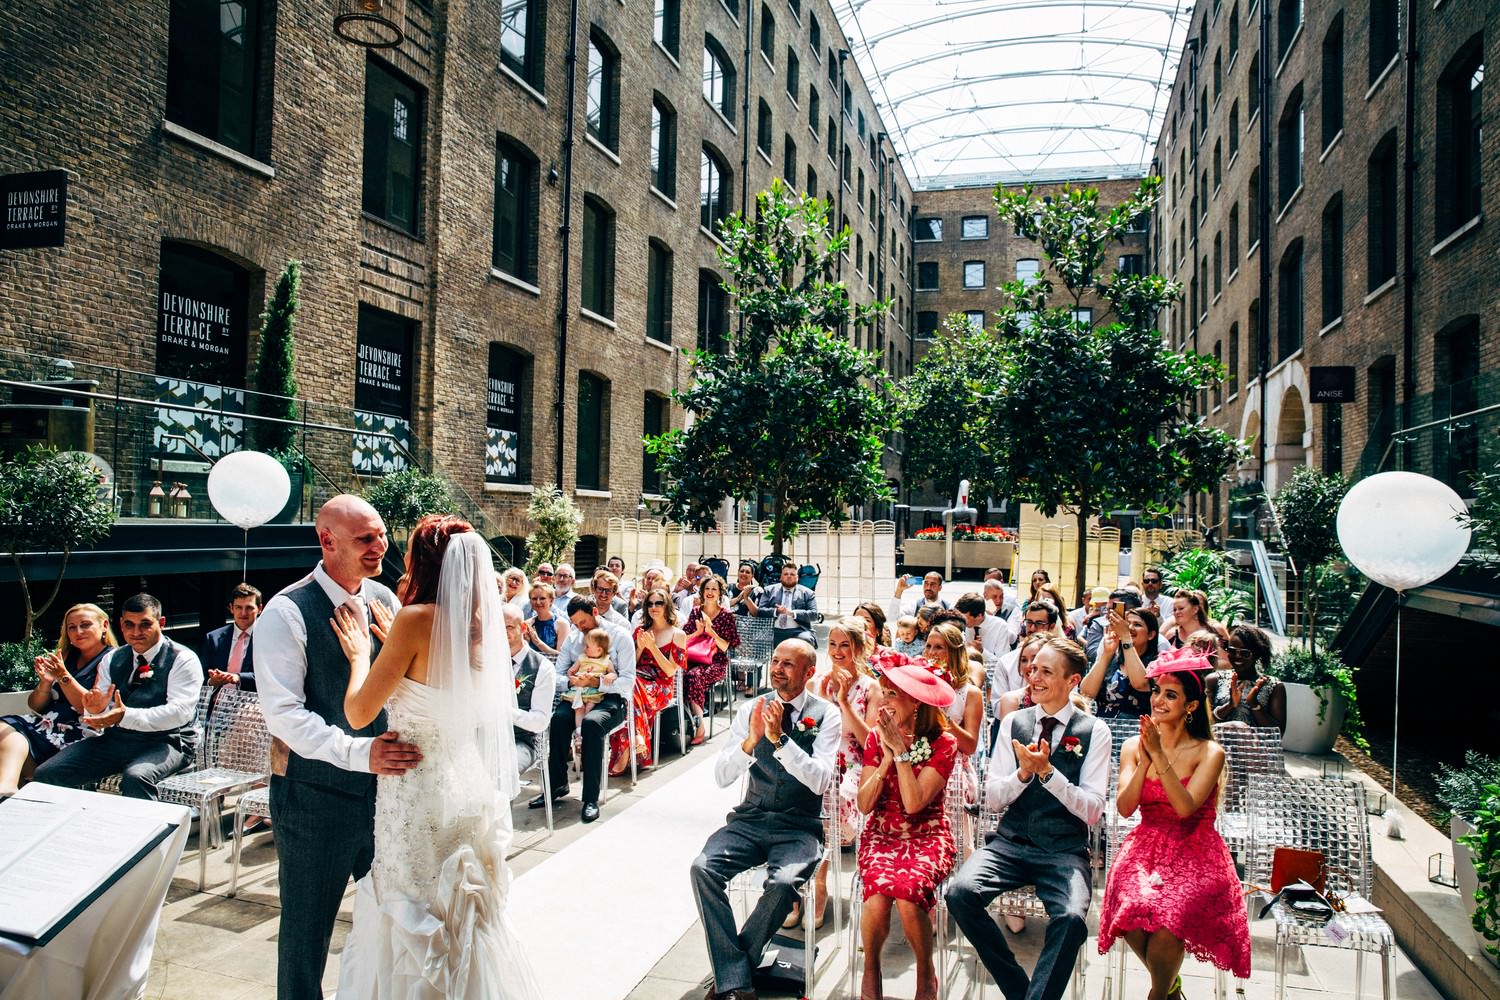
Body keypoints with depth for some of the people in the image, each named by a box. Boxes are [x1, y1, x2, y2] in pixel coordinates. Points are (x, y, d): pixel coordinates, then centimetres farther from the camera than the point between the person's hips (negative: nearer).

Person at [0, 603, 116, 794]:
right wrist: (45, 683, -2)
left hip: (79, 733, -6)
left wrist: (64, 676, -15)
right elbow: (35, 706, 19)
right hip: (46, 724, 6)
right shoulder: (66, 656, 22)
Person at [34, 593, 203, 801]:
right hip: (114, 739, 6)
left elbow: (180, 712, -17)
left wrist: (126, 716, -28)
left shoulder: (183, 659, -5)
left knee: (135, 778, -36)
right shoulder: (112, 660, 14)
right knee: (45, 774, -9)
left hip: (165, 743, -6)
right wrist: (96, 709, -16)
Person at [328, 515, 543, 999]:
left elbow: (359, 713, -13)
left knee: (414, 924, 11)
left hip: (417, 793, -7)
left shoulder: (417, 618, -18)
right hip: (470, 787, 7)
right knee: (466, 918, 22)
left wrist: (361, 654, 2)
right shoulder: (482, 623, 2)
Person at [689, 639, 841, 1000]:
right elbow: (721, 776, 0)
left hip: (799, 828, -3)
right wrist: (751, 739, -18)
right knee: (702, 868, -23)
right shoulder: (750, 709, 5)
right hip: (750, 820, 3)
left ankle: (730, 971, -8)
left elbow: (820, 780, -13)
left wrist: (780, 738, -23)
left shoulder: (826, 715, -2)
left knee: (783, 883, -32)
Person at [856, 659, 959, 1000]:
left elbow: (914, 803, -19)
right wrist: (886, 758, -14)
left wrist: (901, 751, -18)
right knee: (879, 895, -29)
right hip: (882, 835, 2)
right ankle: (871, 968, 1)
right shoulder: (877, 738, 1)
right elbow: (864, 804, -5)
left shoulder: (943, 744, -7)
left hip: (928, 837, -2)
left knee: (907, 893, -31)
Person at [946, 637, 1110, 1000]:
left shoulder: (1094, 731, 1)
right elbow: (992, 800, 6)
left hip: (1065, 851, -2)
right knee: (960, 892, -24)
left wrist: (1047, 771, -18)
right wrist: (1023, 772, -13)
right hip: (1010, 843, 3)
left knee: (1071, 917, -33)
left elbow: (1092, 811, -5)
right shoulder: (1013, 722, 8)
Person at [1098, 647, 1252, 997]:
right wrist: (1145, 759, -17)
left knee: (1167, 915, -31)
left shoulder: (1209, 752, -4)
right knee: (1131, 913, -27)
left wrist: (1159, 755, -23)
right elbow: (1125, 807, -6)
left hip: (1195, 853, -2)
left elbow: (1185, 808, -18)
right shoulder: (1133, 746, 4)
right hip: (1145, 848, 2)